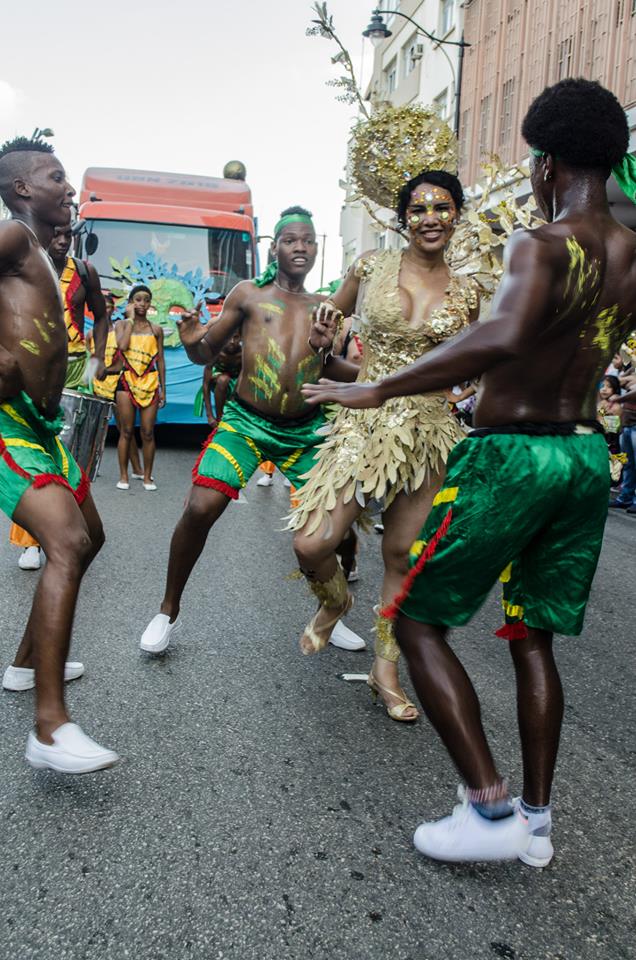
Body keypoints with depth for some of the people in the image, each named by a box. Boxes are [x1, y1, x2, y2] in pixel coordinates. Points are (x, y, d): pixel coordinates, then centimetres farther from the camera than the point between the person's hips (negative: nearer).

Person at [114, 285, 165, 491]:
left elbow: (160, 361, 9)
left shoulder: (156, 329, 8)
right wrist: (130, 319, -5)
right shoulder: (121, 324, 5)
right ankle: (123, 476, 10)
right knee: (126, 431, 2)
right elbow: (122, 345, -15)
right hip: (127, 381, -1)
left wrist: (163, 389, 6)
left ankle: (147, 476, 10)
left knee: (148, 433, 0)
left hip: (150, 383, 1)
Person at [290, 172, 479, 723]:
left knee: (402, 555, 7)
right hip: (365, 423, -1)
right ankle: (335, 602, 24)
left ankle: (386, 671, 24)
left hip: (429, 429, 2)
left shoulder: (466, 294, 8)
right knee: (312, 543, -13)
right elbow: (332, 315, 18)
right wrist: (325, 323, -3)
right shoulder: (372, 267, 3)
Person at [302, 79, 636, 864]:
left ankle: (491, 812, 4)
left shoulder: (541, 245, -15)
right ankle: (535, 818, 24)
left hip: (511, 453, -8)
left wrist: (377, 391, -32)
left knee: (416, 620, 5)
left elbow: (503, 337, -37)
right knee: (532, 638, 17)